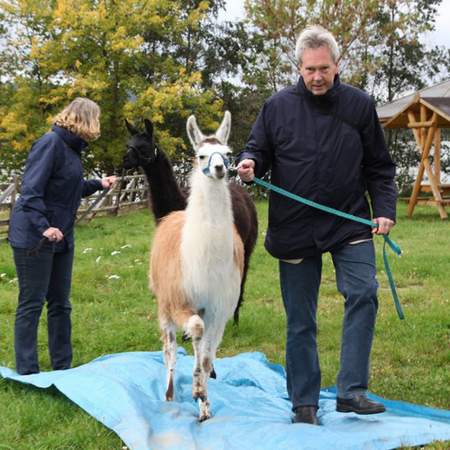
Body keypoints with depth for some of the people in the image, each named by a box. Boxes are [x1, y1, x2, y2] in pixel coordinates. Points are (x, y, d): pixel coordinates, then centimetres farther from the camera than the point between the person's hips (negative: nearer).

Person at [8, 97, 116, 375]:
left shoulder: (72, 147, 11)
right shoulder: (51, 143, -16)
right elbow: (31, 190, -23)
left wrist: (99, 184, 22)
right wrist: (43, 226, -31)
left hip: (61, 236, 9)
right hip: (34, 237, -9)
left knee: (60, 304, 13)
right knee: (32, 304, -2)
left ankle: (63, 367, 23)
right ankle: (27, 372, 6)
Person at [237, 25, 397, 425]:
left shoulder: (360, 105, 2)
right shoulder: (278, 106, 1)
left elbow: (379, 167, 8)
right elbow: (258, 150, 9)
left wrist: (385, 209, -3)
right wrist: (249, 165, -15)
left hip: (349, 224, 0)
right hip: (294, 228, 0)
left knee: (363, 294, -17)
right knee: (300, 321, 6)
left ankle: (351, 391, -8)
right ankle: (304, 403, 17)